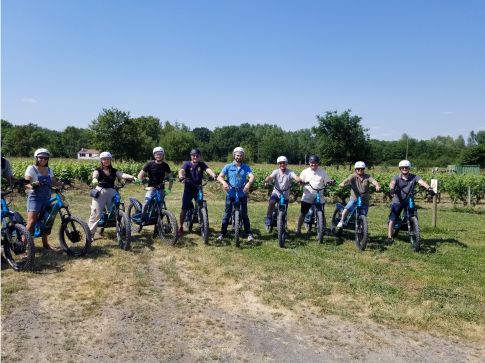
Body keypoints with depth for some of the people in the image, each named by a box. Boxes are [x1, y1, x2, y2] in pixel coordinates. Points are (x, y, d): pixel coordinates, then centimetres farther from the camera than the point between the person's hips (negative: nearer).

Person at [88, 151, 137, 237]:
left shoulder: (114, 171, 12)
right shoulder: (98, 170, 5)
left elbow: (122, 175, -5)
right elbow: (95, 175, -18)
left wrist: (132, 177, -25)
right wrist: (94, 180, -44)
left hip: (112, 192, 3)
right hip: (100, 192, -2)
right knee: (96, 213, -8)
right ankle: (90, 233, 1)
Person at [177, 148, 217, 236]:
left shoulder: (202, 164, -3)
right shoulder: (187, 164, -7)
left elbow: (208, 170, -22)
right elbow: (181, 170, -27)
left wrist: (214, 175, -44)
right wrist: (181, 177, -51)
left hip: (198, 189, 2)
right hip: (188, 189, -1)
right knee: (184, 209, -1)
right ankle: (181, 227, 12)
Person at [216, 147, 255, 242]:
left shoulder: (246, 167, 2)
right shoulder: (228, 167, 1)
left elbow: (252, 176, -11)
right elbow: (219, 177, -5)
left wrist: (248, 183, -32)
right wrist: (224, 182, -27)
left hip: (242, 194, 0)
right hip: (230, 194, 0)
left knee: (244, 214, 6)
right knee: (227, 214, 3)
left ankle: (249, 233, 14)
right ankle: (222, 233, 12)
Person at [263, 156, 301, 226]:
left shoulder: (290, 172, -11)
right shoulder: (276, 171, -9)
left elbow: (295, 177, -29)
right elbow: (270, 177, -27)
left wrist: (299, 180, -53)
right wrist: (266, 181, -49)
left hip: (285, 195, 1)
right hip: (276, 192, -1)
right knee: (271, 202, -31)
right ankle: (269, 217, -14)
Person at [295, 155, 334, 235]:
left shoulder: (322, 172, 2)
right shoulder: (305, 172, 1)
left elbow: (327, 182, 3)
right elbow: (300, 181, 0)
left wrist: (331, 182, -19)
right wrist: (302, 182, -22)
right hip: (307, 197, 0)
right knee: (302, 214, 3)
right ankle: (298, 230, 12)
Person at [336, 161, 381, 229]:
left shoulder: (367, 177, -1)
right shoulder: (353, 176, -6)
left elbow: (373, 181, -18)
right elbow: (347, 180, -24)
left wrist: (377, 186, -41)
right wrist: (342, 184, -46)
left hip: (364, 200, 2)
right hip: (354, 198, -2)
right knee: (346, 209, -25)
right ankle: (341, 221, 0)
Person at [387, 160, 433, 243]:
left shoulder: (414, 177, -3)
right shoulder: (396, 178, -7)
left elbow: (421, 181, -21)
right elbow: (392, 183, -28)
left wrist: (428, 188, -41)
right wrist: (392, 189, -51)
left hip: (409, 201, 2)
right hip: (398, 201, -2)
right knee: (392, 218, -7)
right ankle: (389, 236, 0)